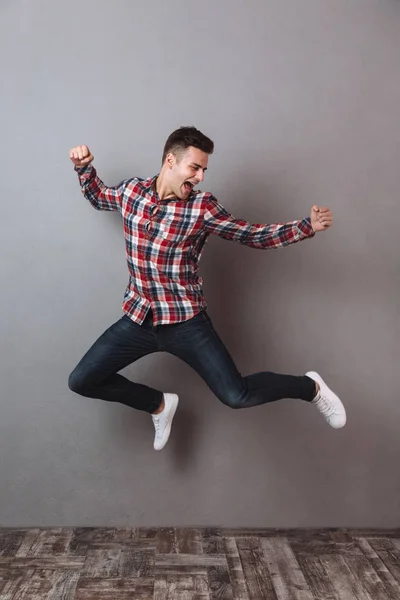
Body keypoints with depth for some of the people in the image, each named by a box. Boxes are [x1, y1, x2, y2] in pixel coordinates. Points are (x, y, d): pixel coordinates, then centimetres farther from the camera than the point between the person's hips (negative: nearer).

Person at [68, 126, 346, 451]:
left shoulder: (203, 207, -8)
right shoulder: (131, 190, 1)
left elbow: (254, 234, -4)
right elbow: (98, 196, 24)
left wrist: (307, 226, -14)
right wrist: (85, 167, 8)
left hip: (185, 320, -4)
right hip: (138, 318, 4)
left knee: (237, 395, -14)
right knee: (81, 381, 5)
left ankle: (311, 386, 16)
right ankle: (160, 404, 24)